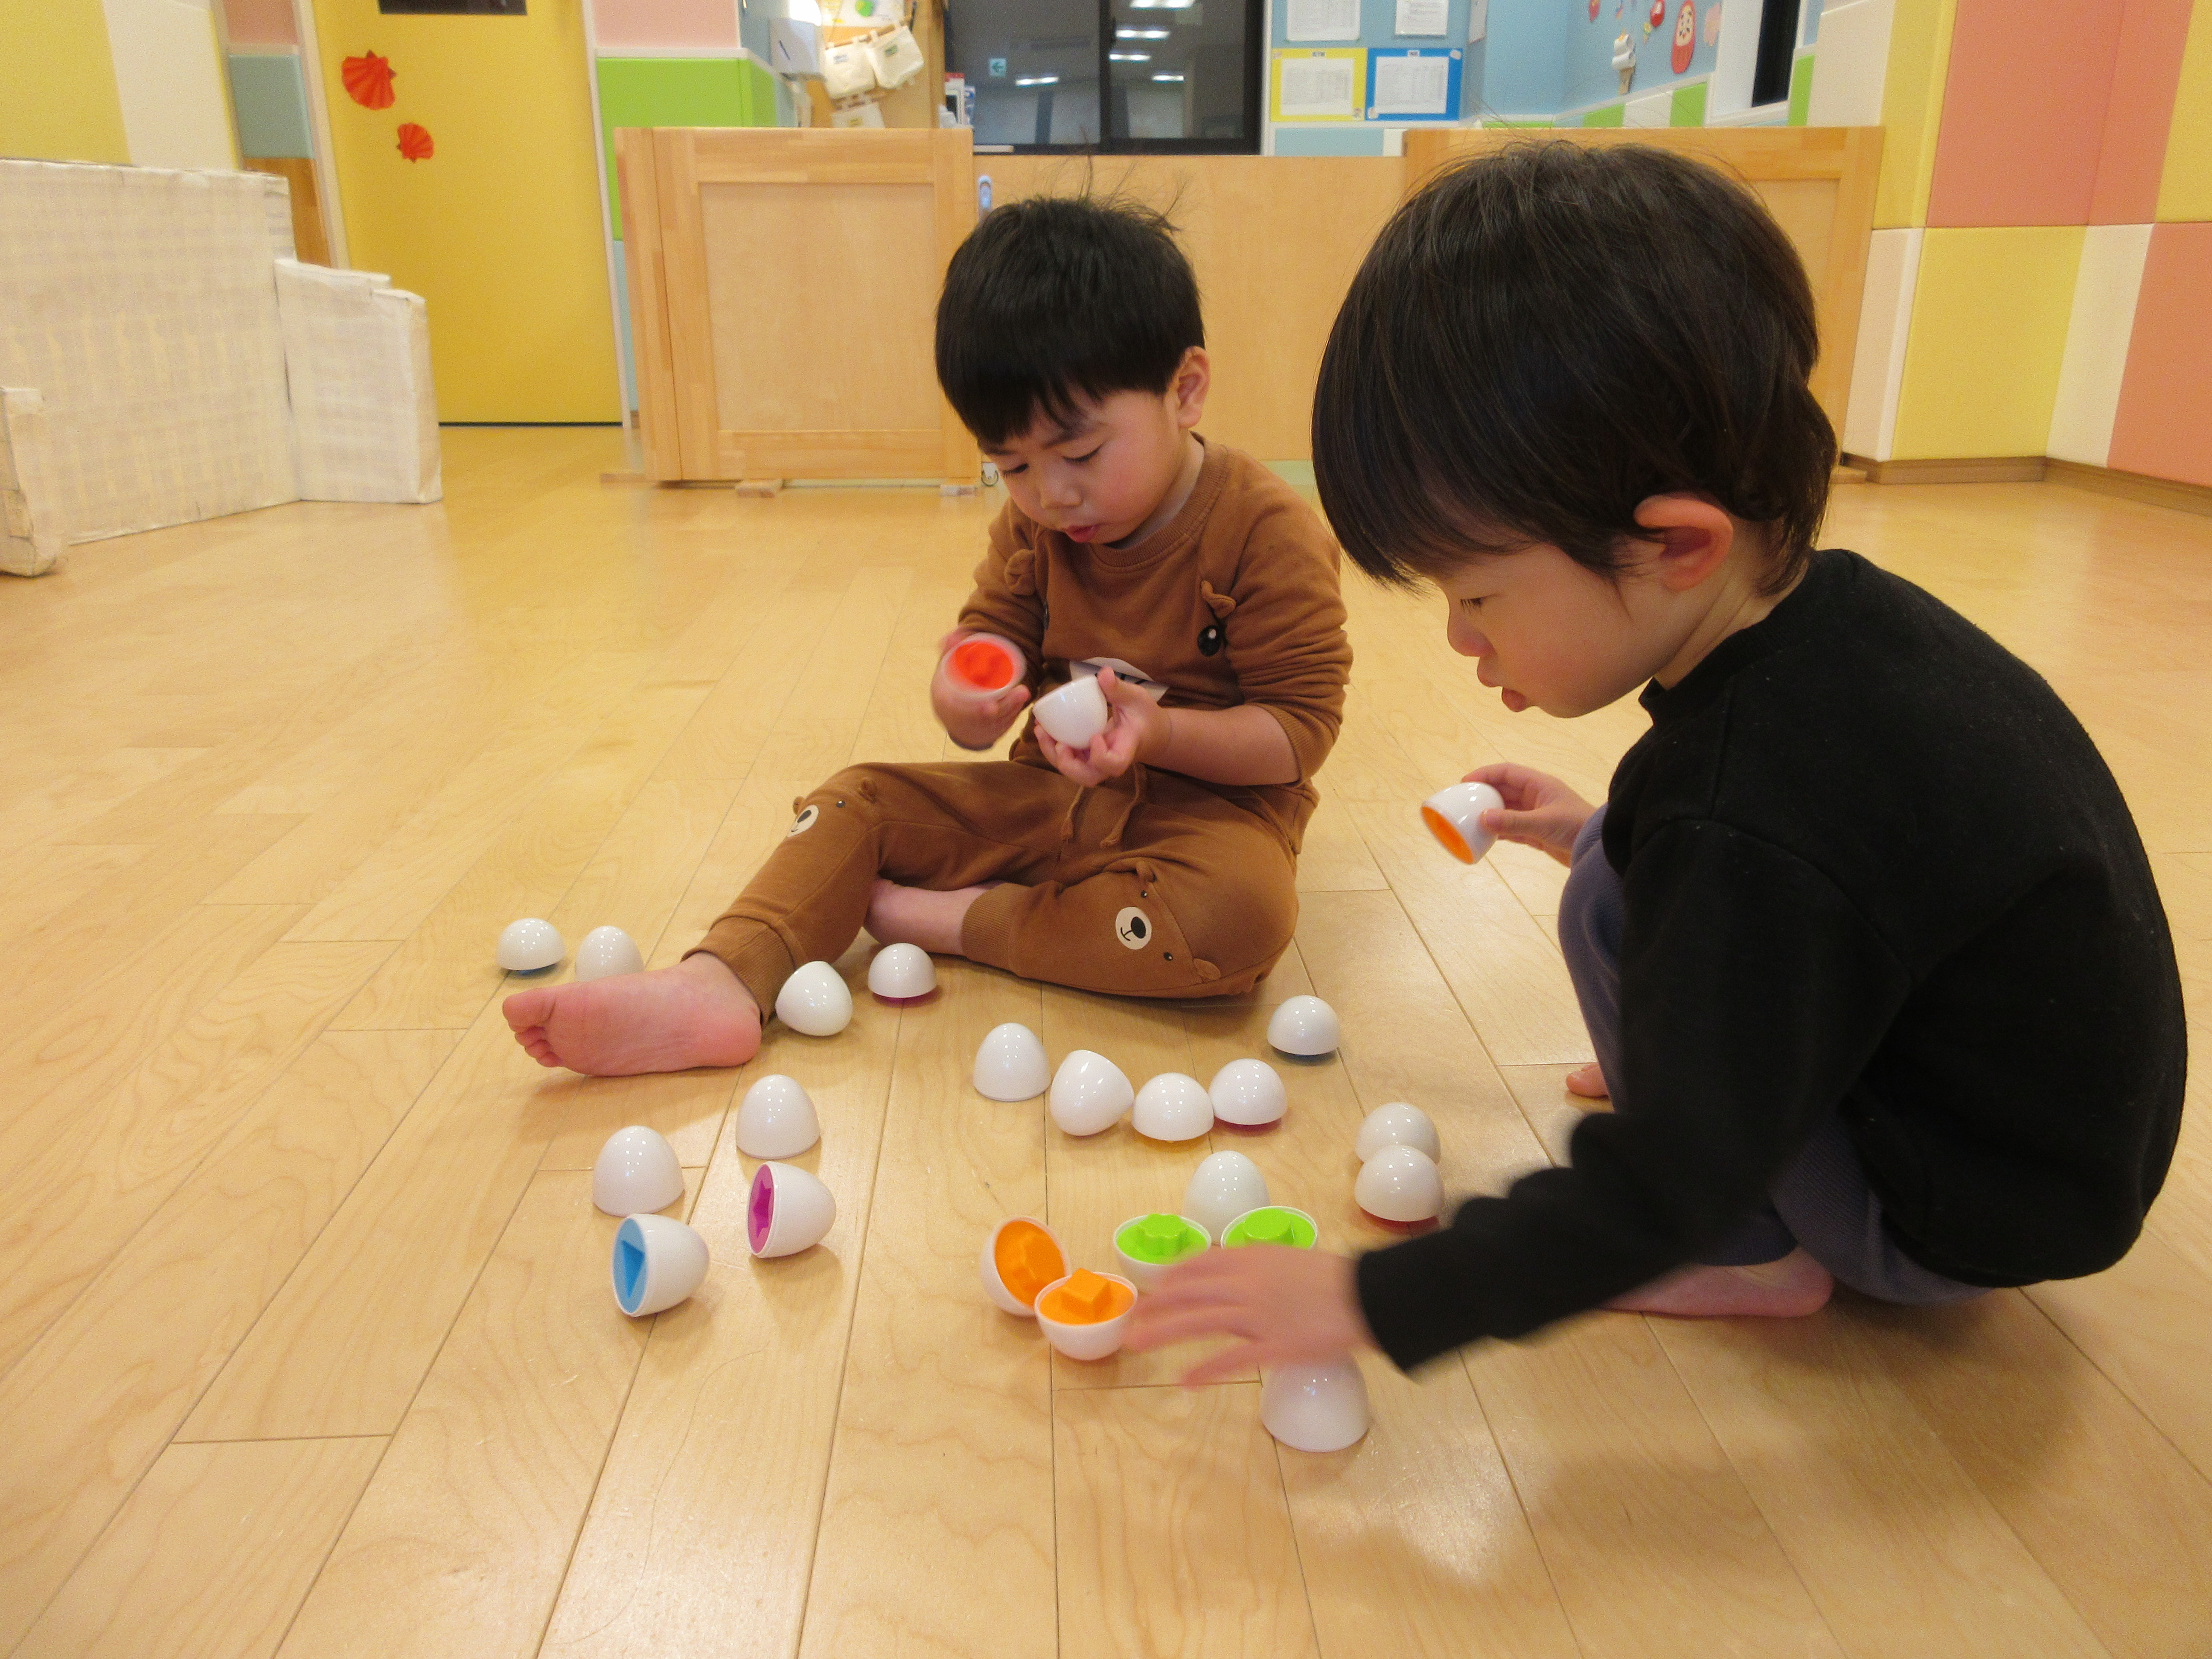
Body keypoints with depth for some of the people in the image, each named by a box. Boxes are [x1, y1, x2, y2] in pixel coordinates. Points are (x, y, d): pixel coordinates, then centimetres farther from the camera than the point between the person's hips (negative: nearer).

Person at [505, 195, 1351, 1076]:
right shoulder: (1031, 526, 2)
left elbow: (1301, 728, -15)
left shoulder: (1268, 533, -16)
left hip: (1209, 800, -5)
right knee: (858, 801, -6)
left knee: (1243, 913, -37)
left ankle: (941, 917, -24)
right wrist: (967, 697, -23)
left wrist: (1159, 733, -32)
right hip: (1052, 795, 5)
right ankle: (716, 985, -27)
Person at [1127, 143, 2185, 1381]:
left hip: (1963, 1225, -8)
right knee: (1648, 870, 12)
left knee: (1615, 905, -18)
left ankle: (1757, 1258, -2)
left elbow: (1667, 1188, -31)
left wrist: (1371, 1300, -26)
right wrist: (1607, 835, 9)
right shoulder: (1836, 611, -9)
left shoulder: (1753, 836, -36)